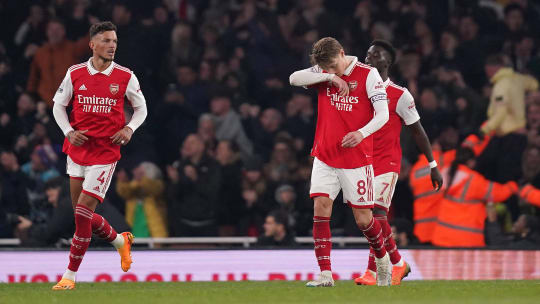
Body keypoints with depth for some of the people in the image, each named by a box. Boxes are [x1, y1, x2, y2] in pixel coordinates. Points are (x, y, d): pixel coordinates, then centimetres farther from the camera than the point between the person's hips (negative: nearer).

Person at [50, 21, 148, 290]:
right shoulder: (75, 74, 1)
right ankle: (120, 241, 37)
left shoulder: (125, 77, -2)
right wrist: (69, 132, -3)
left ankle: (70, 275, -2)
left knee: (83, 212, -11)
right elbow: (58, 106, 12)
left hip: (105, 152, -3)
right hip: (77, 148, 3)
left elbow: (141, 108, 10)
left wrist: (129, 129, -8)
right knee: (82, 215, 7)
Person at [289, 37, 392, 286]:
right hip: (325, 156, 3)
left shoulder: (367, 74, -6)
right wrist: (329, 77, -17)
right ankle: (325, 274, -12)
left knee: (363, 219, 1)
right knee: (321, 207, -12)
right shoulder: (323, 74, 5)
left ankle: (382, 258, 29)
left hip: (357, 158, -3)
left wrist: (362, 133, -28)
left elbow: (382, 114, -10)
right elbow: (294, 79, -10)